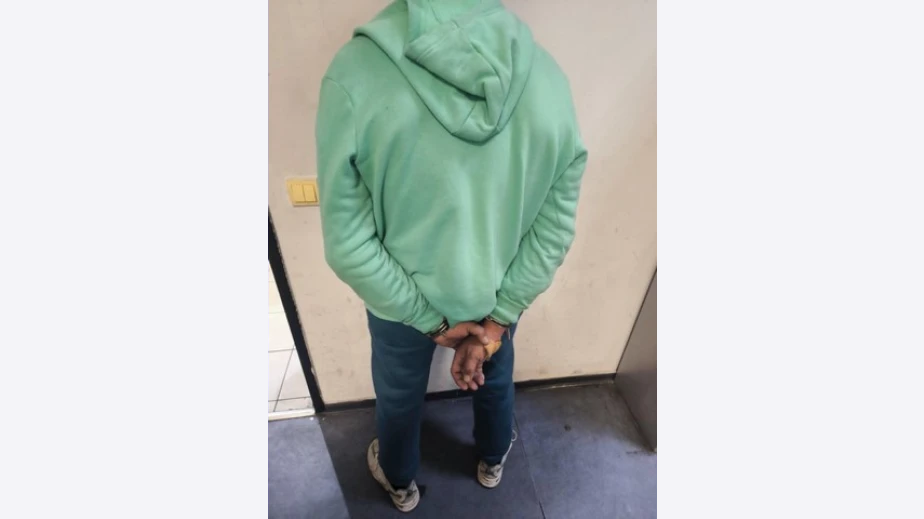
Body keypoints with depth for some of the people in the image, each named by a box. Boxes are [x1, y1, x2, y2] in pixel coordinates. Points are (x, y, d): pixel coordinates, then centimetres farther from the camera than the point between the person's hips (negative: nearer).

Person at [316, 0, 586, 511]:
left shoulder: (355, 73, -25)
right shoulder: (547, 74, -16)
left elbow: (347, 243, -22)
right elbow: (556, 227, -13)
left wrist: (431, 321, -12)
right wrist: (495, 321, -9)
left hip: (399, 299, -1)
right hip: (500, 294, 3)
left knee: (398, 395, 28)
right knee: (495, 378, 32)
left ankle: (400, 482, 59)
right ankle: (492, 462, 62)